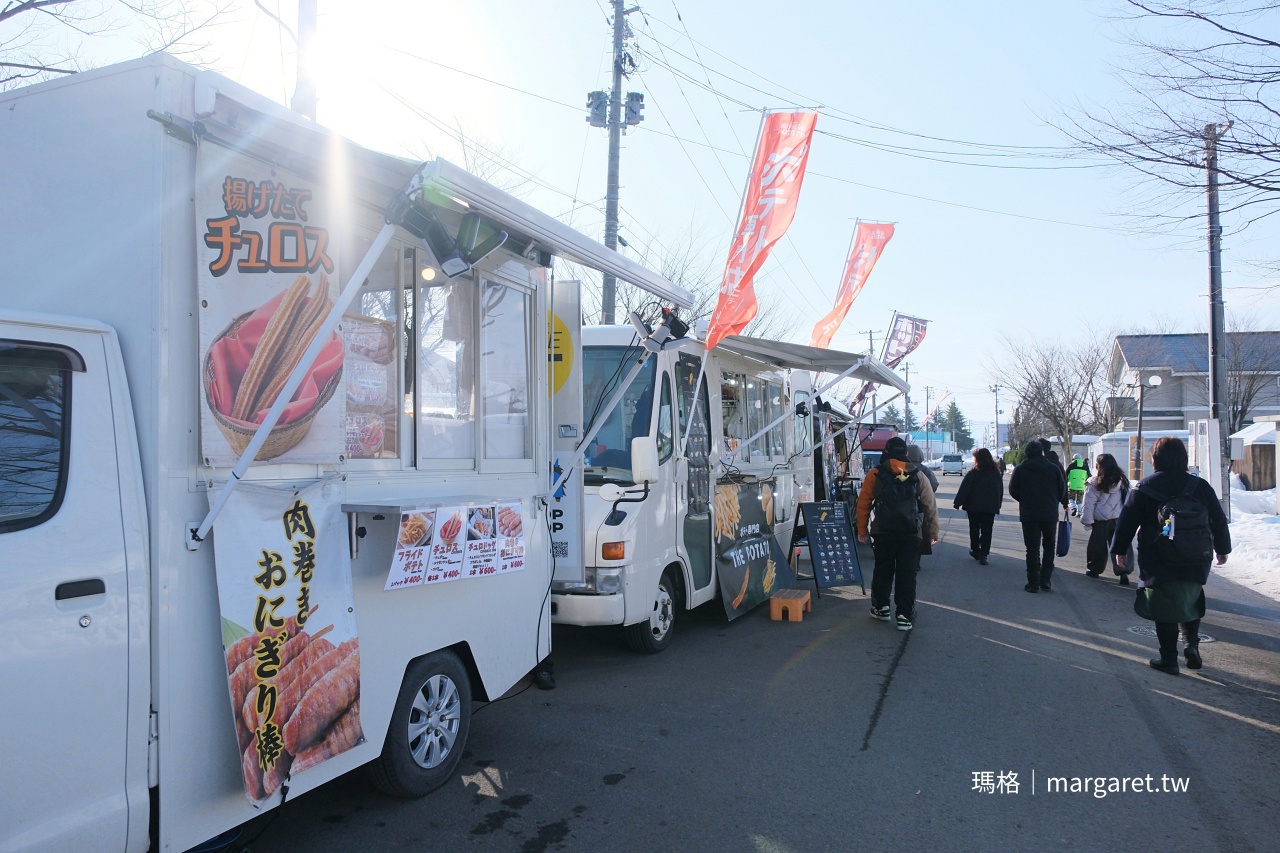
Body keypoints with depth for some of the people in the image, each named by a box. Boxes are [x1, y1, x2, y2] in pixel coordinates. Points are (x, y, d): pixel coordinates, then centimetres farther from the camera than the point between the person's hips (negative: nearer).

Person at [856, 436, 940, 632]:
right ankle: (905, 615, 3)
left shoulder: (875, 474, 0)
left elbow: (863, 504, 0)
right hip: (911, 534, 0)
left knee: (883, 570, 16)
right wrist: (932, 533, 12)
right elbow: (931, 507, 6)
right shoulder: (918, 476, 5)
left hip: (883, 533, 0)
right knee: (907, 573, 5)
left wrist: (862, 530, 8)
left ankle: (881, 607, 26)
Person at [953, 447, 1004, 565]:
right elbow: (1001, 490, 12)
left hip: (974, 507, -3)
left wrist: (958, 503, -9)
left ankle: (975, 550, 24)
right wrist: (998, 505, 19)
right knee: (986, 531, 3)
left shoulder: (974, 472, -12)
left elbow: (964, 489, -14)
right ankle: (983, 554, -6)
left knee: (974, 529, 14)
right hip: (991, 507, 3)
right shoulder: (996, 472, 5)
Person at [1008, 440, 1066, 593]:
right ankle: (1045, 580, 11)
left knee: (1032, 549, 4)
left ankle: (1033, 583, 3)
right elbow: (1062, 490, 2)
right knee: (1049, 547, 15)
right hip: (1050, 514, 1)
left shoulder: (1020, 470, -4)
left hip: (1028, 515, -1)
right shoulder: (1054, 468, -1)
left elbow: (1013, 491, -1)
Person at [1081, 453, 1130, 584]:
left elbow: (1089, 504, -11)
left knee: (1098, 546, 10)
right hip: (1119, 520, 3)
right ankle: (1123, 572, -5)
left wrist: (1088, 520, -5)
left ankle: (1094, 569, 22)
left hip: (1101, 521, -3)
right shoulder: (1122, 481, 3)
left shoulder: (1094, 483, -11)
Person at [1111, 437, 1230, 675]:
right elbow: (1219, 520, 9)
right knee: (1191, 600, 22)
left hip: (1159, 563, -3)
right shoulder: (1201, 486, 3)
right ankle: (1192, 643, 6)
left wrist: (1120, 549, 9)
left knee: (1165, 608, 4)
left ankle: (1168, 659, 7)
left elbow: (1127, 521, -3)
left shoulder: (1144, 488, -6)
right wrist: (1222, 548, 23)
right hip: (1196, 562, 3)